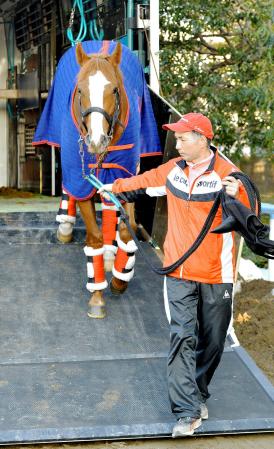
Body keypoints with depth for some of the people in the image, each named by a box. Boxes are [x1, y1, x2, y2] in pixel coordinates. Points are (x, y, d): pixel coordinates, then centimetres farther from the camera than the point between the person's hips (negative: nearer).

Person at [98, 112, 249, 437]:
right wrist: (115, 187, 41)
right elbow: (145, 180, 26)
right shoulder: (173, 169, 6)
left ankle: (198, 394, 30)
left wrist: (235, 197, -30)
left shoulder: (227, 174, -10)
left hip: (216, 275, -2)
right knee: (182, 337, -8)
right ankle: (188, 411, -8)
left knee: (212, 340, 9)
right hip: (179, 273, 3)